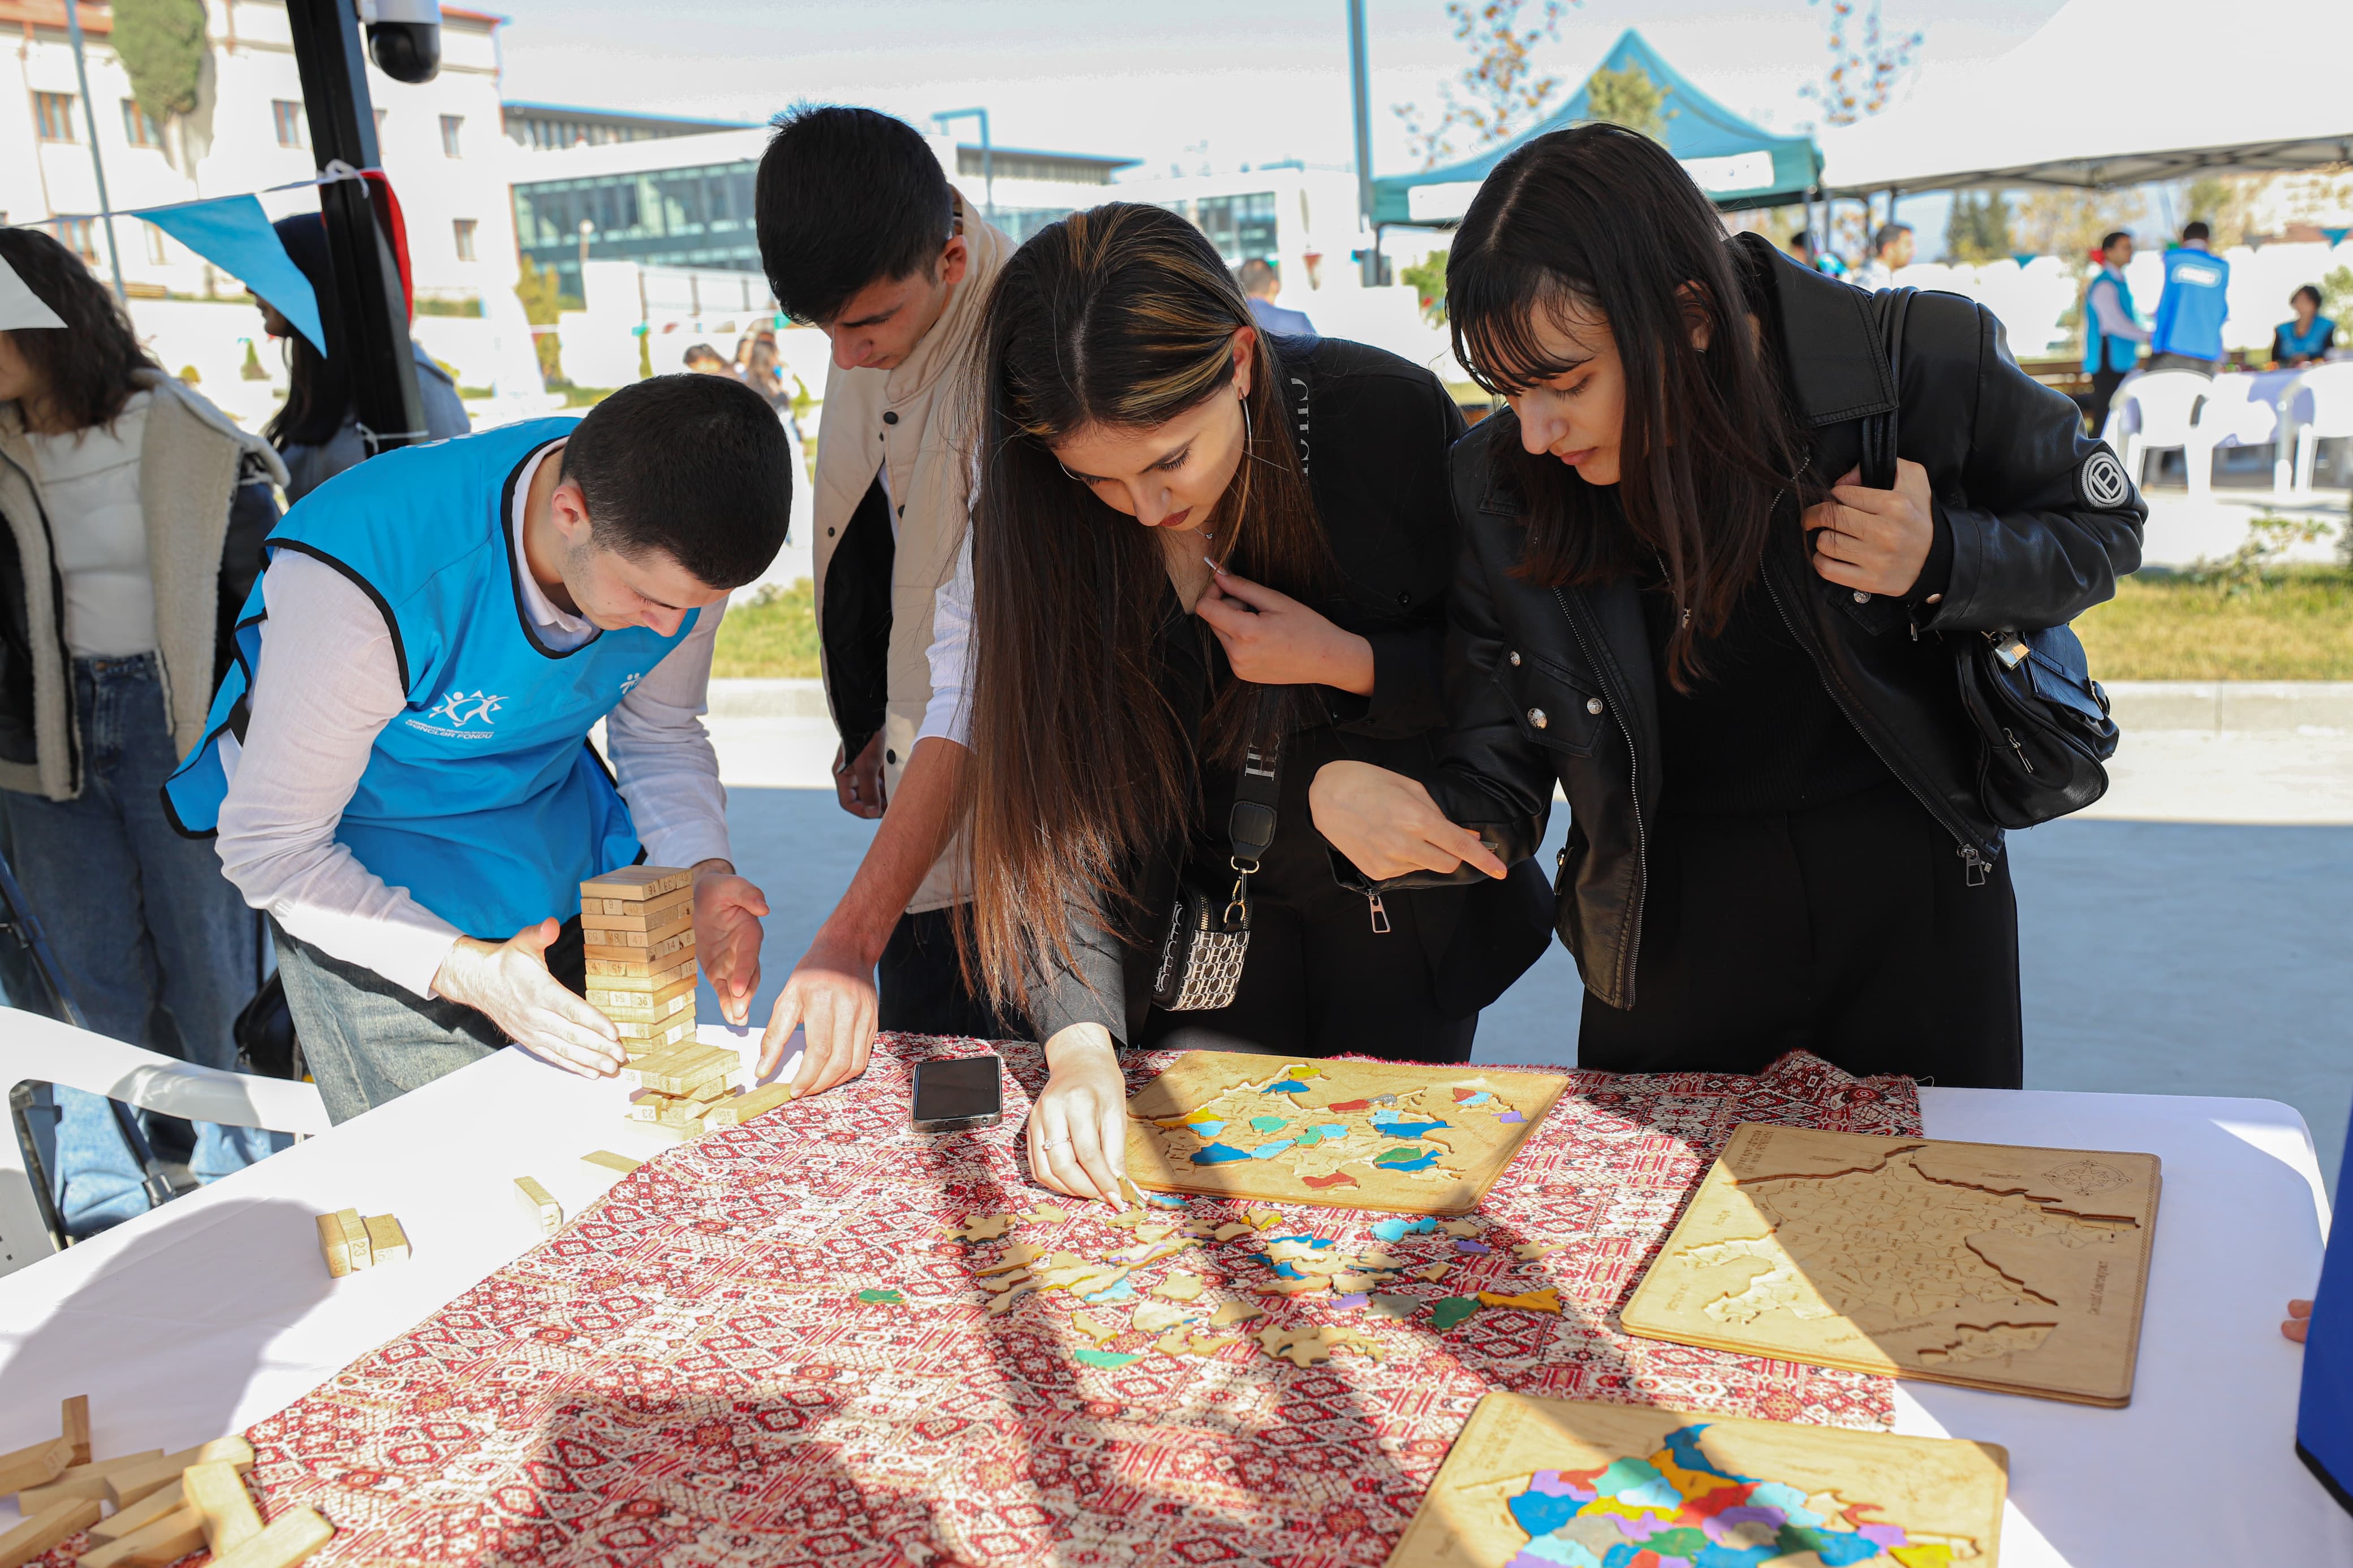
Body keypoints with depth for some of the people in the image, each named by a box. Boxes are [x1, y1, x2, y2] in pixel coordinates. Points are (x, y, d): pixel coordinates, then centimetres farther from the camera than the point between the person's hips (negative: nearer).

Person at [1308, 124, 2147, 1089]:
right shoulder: (1498, 492, -14)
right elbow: (1496, 797, -10)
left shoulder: (1926, 366, -18)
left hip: (1921, 904, 0)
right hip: (1676, 929, 1)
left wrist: (1944, 561, -21)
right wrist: (1350, 797, -32)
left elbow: (2104, 530, 1)